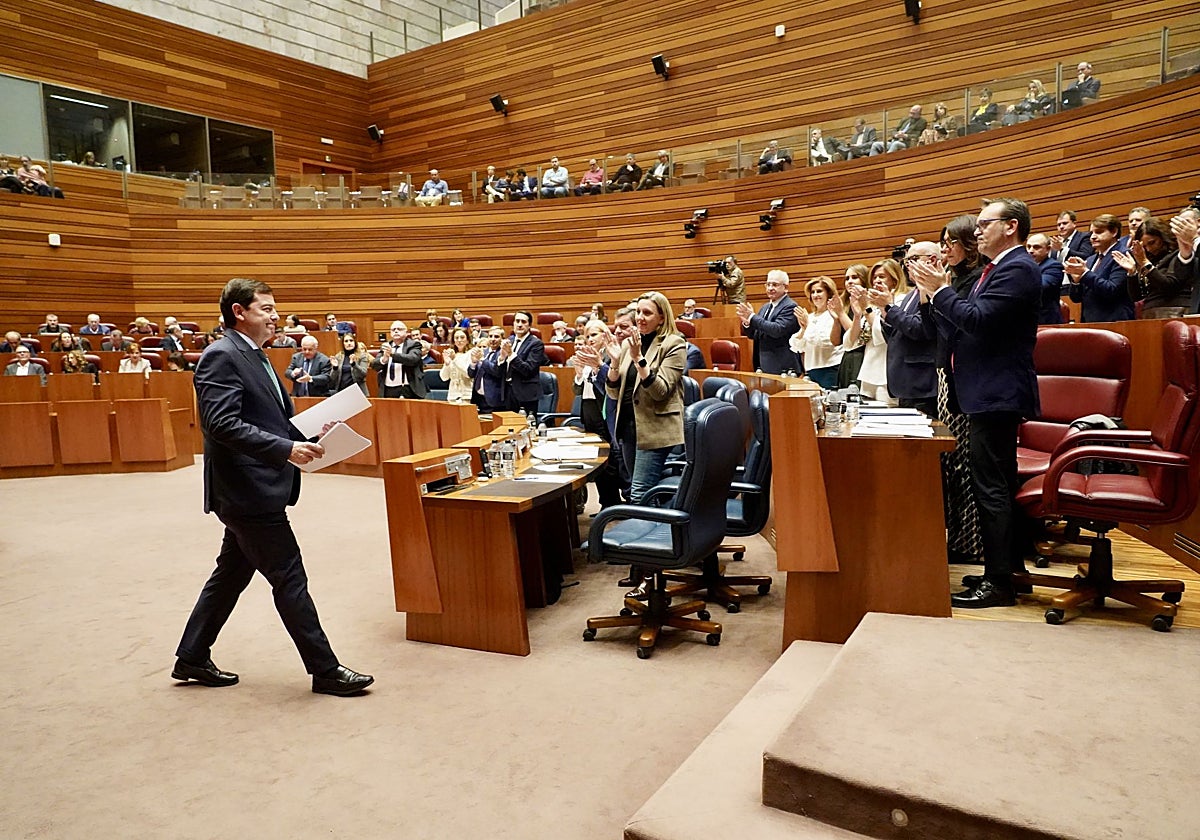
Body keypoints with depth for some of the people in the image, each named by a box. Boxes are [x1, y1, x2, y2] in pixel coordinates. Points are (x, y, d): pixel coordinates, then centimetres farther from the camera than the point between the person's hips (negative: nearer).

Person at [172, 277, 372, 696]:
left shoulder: (254, 357, 16)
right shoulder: (221, 356, -14)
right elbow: (223, 425, -24)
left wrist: (309, 437, 3)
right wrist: (286, 449, -28)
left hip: (254, 490, 10)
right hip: (248, 490, -10)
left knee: (231, 575, 19)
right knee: (289, 579, -3)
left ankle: (191, 658, 33)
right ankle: (325, 669, 7)